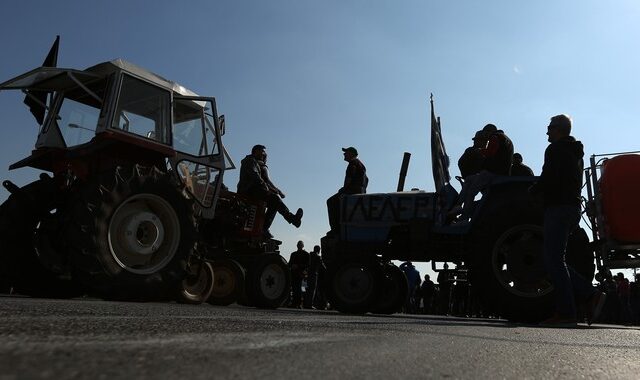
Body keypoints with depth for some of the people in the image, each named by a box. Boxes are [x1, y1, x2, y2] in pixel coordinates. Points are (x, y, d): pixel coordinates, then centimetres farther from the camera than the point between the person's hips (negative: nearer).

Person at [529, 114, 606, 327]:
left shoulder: (555, 149, -6)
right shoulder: (576, 152, 24)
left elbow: (548, 179, -17)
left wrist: (532, 190, 0)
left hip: (558, 207, -10)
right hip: (573, 207, 10)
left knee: (554, 260, -9)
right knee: (555, 260, 12)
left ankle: (566, 313, -9)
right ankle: (590, 295, 4)